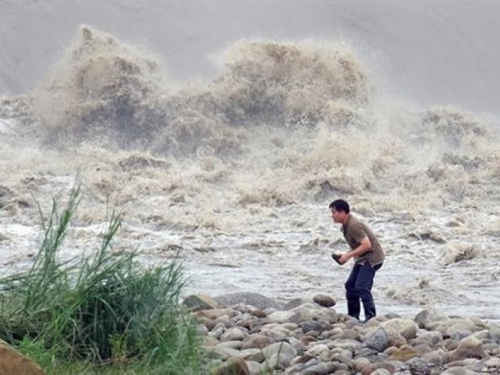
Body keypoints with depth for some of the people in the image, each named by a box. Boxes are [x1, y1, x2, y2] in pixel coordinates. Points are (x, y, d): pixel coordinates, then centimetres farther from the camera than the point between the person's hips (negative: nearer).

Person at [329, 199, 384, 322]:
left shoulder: (354, 225, -23)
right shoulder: (346, 226, 7)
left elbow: (367, 245, -28)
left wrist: (349, 255, -24)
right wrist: (347, 255, 4)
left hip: (372, 258, -11)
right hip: (363, 258, 11)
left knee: (362, 287, -19)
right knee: (350, 285, 11)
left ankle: (371, 317, -17)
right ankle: (353, 316, 18)